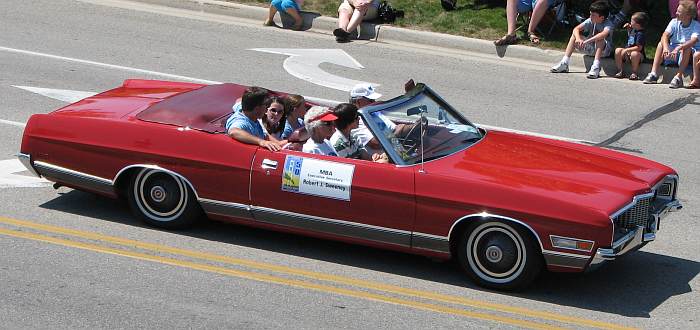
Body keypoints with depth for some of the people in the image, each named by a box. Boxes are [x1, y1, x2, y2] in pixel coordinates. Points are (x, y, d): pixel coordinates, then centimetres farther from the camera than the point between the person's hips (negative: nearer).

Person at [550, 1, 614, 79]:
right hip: (591, 49, 6)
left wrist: (587, 41, -49)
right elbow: (576, 29, -11)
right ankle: (564, 63, -13)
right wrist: (578, 39, -32)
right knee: (575, 34, -6)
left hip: (604, 50, -6)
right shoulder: (591, 21, -5)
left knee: (600, 39, -35)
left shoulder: (608, 24, -21)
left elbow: (604, 34, -43)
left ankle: (596, 66, -46)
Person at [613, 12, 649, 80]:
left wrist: (627, 50, -26)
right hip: (628, 52, 9)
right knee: (617, 50, -9)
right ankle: (620, 71, -3)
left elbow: (639, 48, -28)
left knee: (634, 54, -40)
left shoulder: (640, 34, -21)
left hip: (636, 52, -9)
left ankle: (634, 73, -24)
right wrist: (628, 28, 16)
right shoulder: (633, 30, 8)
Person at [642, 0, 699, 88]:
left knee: (687, 48, -35)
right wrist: (665, 48, -36)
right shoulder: (674, 22, 0)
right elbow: (665, 35, -15)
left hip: (687, 55, -4)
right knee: (661, 44, -18)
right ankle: (654, 73, -24)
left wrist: (678, 48, -48)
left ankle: (678, 77, -40)